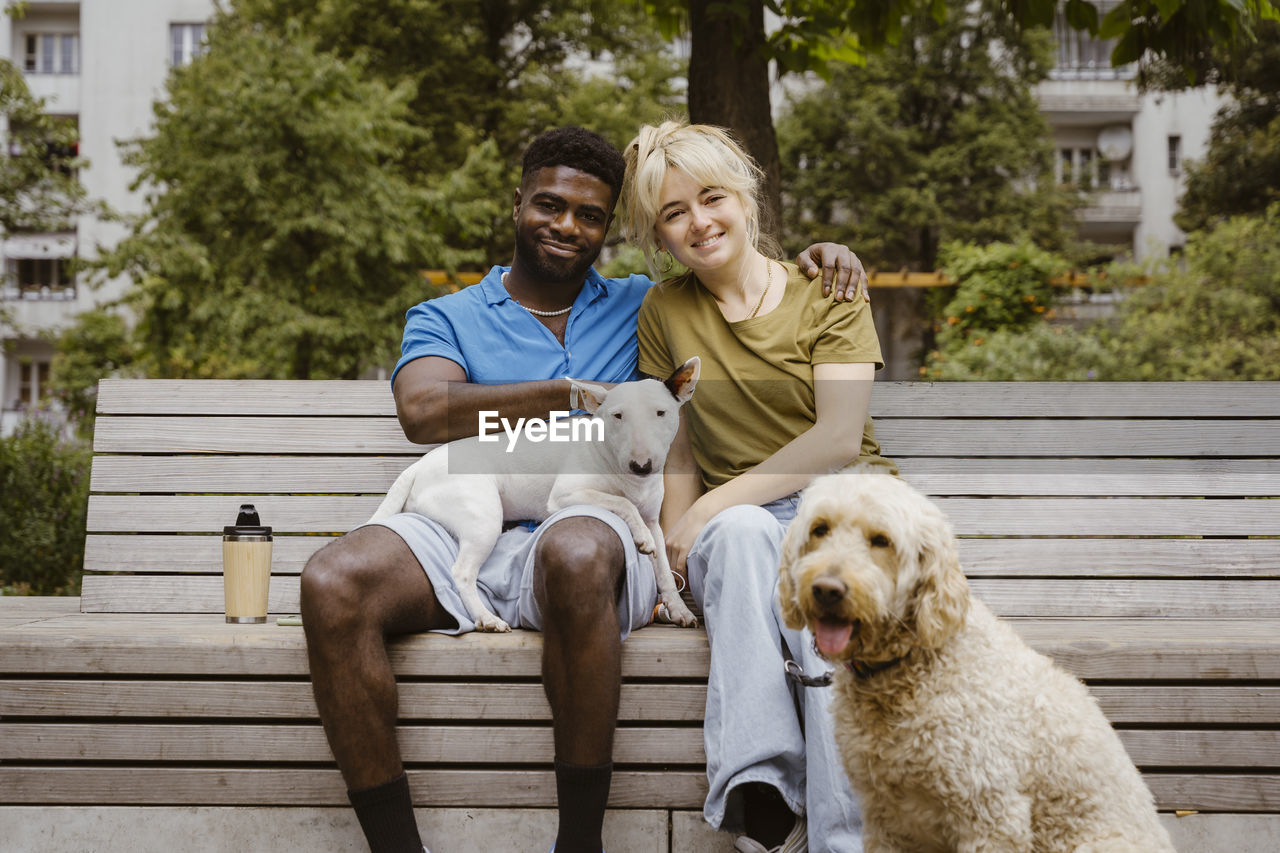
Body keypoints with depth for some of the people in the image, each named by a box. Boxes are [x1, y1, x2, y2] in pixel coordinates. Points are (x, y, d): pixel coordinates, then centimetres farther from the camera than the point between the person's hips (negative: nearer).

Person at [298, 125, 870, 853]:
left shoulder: (640, 308, 25)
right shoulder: (445, 319, 19)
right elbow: (423, 411, -2)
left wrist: (820, 262, 8)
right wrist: (575, 395, -7)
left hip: (592, 529, -1)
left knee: (575, 549, -40)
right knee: (332, 582, -30)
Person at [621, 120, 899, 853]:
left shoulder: (827, 293, 5)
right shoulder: (664, 312, 14)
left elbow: (839, 440, -7)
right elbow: (679, 447, 14)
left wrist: (712, 508, -15)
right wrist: (680, 545, -6)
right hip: (738, 526, 1)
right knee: (745, 530, -36)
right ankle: (761, 793, -45)